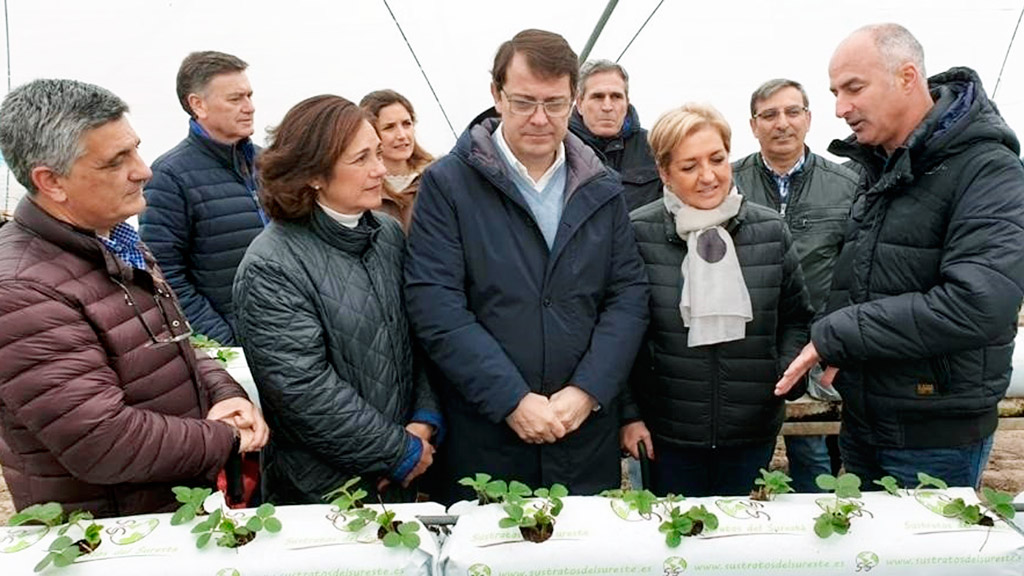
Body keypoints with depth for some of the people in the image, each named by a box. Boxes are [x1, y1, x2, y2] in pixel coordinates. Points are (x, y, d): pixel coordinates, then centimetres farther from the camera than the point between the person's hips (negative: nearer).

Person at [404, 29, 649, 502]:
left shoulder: (602, 190, 7)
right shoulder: (447, 184, -5)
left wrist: (586, 392, -9)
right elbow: (435, 307, -12)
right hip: (482, 439, -3)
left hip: (587, 435, 3)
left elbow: (629, 295, 4)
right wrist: (513, 400, -16)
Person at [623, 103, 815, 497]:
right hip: (668, 435, -2)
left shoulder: (771, 230, 0)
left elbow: (796, 318, 11)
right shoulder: (639, 233, -9)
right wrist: (629, 413, -3)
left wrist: (790, 372, -7)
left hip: (753, 434, 2)